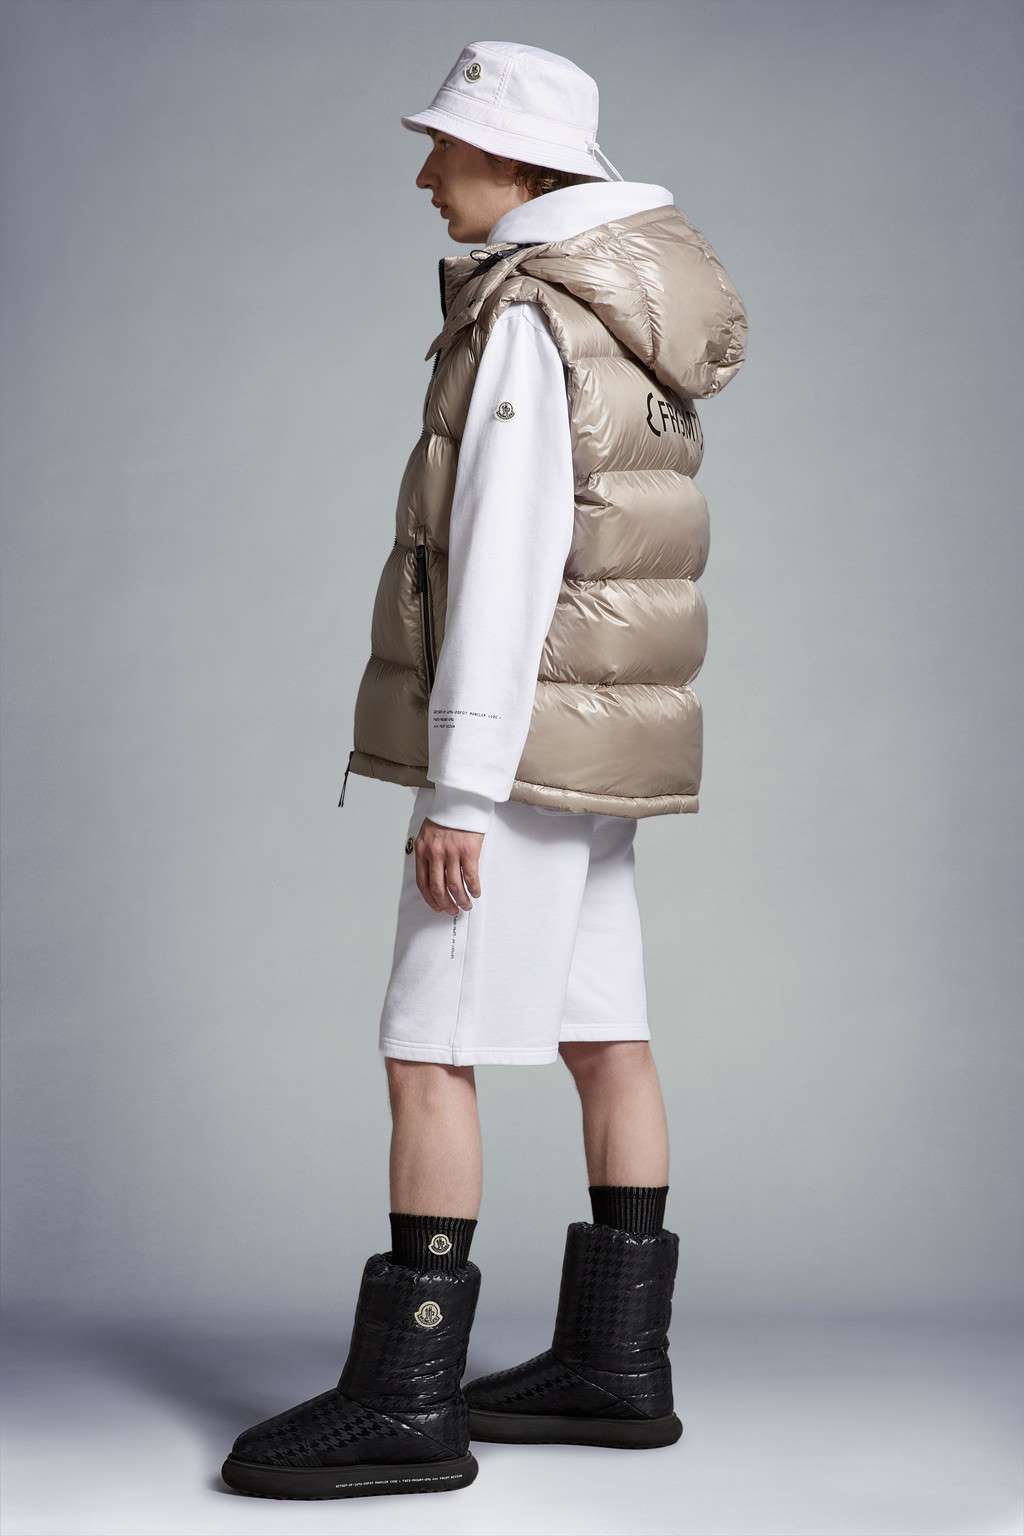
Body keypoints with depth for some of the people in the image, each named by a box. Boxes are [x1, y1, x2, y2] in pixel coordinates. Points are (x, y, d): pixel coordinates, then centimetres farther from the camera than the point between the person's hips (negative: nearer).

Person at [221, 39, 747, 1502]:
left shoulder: (530, 326, -17)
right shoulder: (609, 311, 13)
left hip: (525, 732, -10)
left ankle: (403, 1401, -5)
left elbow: (503, 567, -22)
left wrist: (457, 791, -22)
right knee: (601, 1034, 9)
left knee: (425, 1051, -8)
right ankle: (614, 1365, 15)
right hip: (584, 729, 10)